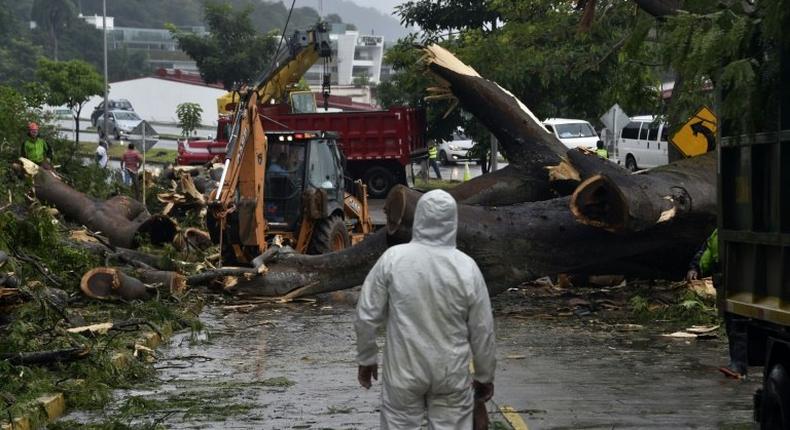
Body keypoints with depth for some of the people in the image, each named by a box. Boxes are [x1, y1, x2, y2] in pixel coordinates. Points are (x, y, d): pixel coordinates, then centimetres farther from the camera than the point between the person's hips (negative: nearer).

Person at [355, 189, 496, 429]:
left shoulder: (393, 259, -11)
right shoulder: (467, 268, -9)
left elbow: (367, 316, -6)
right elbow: (482, 330, -2)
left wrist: (366, 358, 9)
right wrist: (485, 376, 11)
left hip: (403, 370, 0)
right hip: (452, 374, 0)